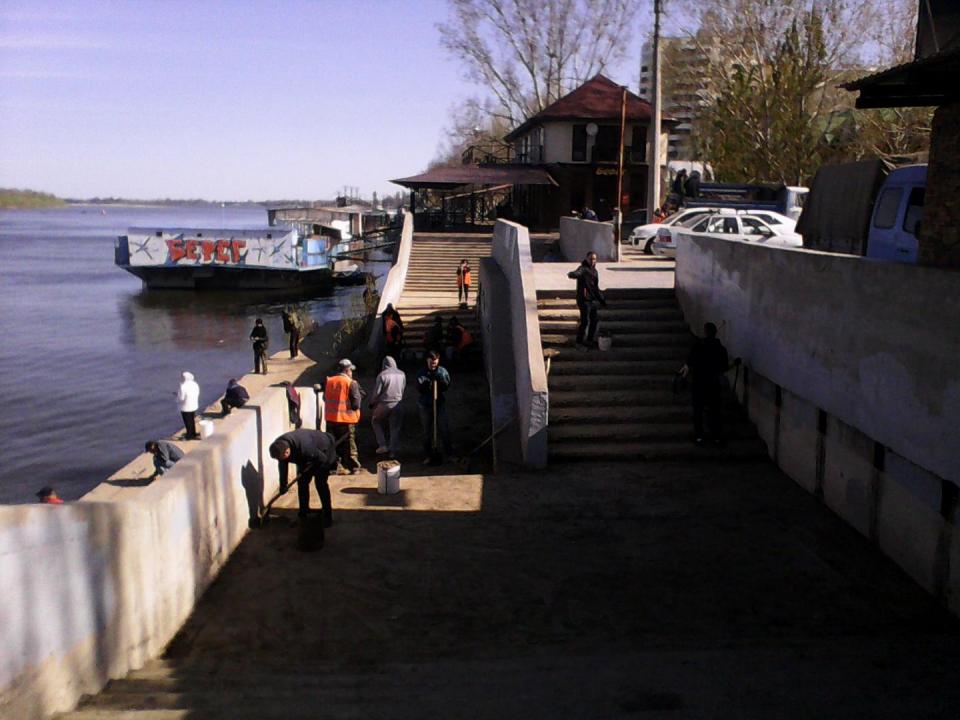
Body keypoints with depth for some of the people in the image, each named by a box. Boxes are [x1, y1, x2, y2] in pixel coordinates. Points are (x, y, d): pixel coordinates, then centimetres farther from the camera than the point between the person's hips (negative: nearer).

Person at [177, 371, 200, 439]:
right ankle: (194, 434, 32)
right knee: (192, 421, 21)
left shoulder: (183, 387, -26)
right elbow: (197, 394, 6)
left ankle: (189, 436, 20)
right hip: (194, 405, 7)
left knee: (188, 422, 8)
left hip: (186, 407, -7)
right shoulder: (195, 384, -2)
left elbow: (181, 398, -23)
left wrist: (177, 394, -2)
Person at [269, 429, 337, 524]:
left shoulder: (304, 447, -45)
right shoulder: (279, 447, -23)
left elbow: (322, 459, -30)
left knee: (320, 482, -15)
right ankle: (303, 511, 18)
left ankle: (328, 514, -7)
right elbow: (283, 466, -6)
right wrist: (283, 485, -1)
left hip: (323, 451, -7)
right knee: (302, 481, 3)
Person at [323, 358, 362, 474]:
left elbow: (325, 398, 15)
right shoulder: (351, 383, -13)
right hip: (346, 419, -4)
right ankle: (353, 467, 11)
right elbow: (356, 404, -15)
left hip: (331, 418, 4)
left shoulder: (329, 381, 2)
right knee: (349, 445, 6)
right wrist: (359, 395, 3)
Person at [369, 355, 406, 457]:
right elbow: (403, 389, 7)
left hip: (384, 404, -3)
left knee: (376, 422, 20)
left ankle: (382, 445, 11)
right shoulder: (401, 374, 0)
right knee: (395, 428, 11)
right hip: (397, 404, 3)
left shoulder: (382, 375, -11)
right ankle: (394, 451, 11)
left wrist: (372, 403, 6)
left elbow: (377, 392, -9)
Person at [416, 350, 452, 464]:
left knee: (444, 430, 0)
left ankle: (448, 453, 11)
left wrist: (441, 379, -24)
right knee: (427, 432, 7)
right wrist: (426, 384, -27)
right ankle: (428, 455, 14)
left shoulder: (443, 371, 1)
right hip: (425, 406, 0)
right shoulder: (422, 373, -3)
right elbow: (419, 389, -10)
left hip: (440, 404, 1)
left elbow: (447, 386, -7)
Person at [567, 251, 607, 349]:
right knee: (585, 321, -7)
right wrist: (572, 274, -61)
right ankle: (580, 341, 7)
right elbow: (577, 273, -37)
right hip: (584, 300, -9)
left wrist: (602, 300, 24)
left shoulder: (594, 271, 14)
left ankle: (590, 339, 29)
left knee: (594, 320, 15)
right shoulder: (583, 269, -12)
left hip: (593, 300, 9)